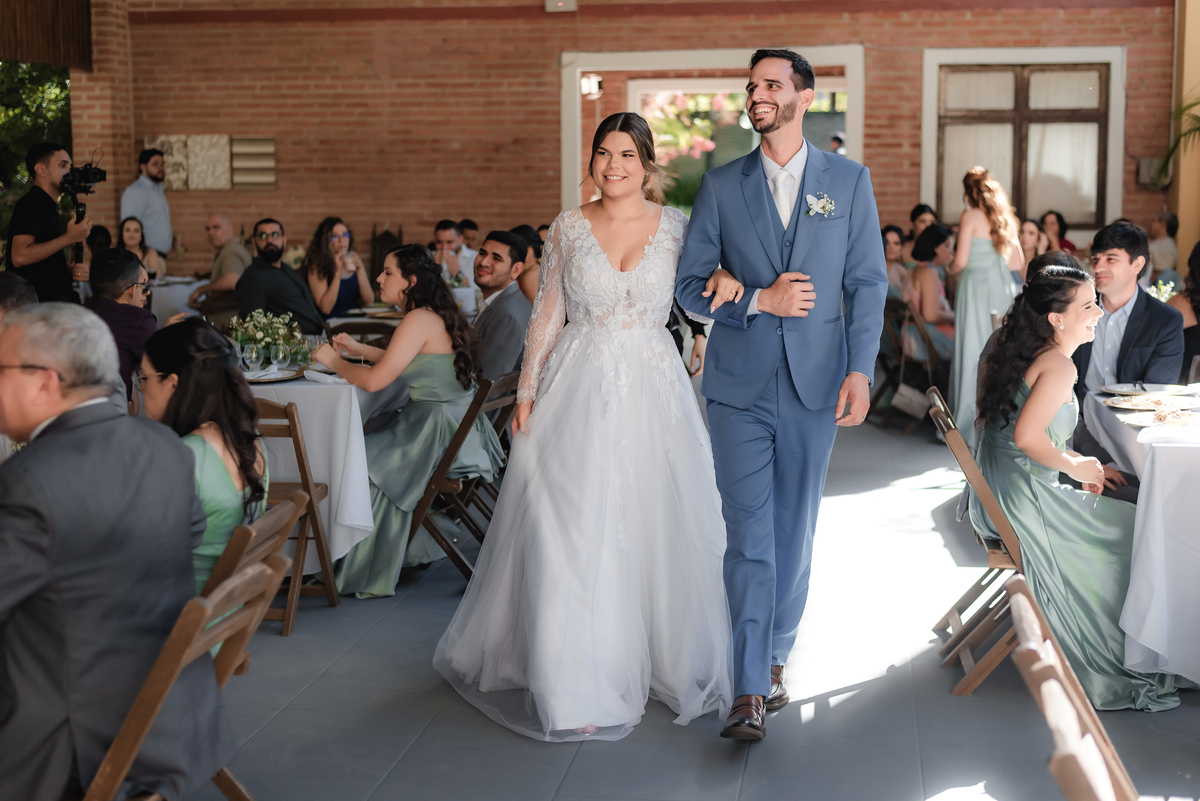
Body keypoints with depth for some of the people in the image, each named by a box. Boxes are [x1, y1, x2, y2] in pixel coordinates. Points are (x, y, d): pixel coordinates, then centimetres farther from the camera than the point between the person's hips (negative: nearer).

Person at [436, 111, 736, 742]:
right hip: (580, 389, 0)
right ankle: (578, 683, 6)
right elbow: (547, 313, 5)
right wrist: (526, 392, 2)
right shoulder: (568, 228, 3)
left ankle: (670, 661, 23)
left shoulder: (675, 227, 3)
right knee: (573, 530, -2)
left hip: (653, 389, 1)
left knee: (658, 525, 5)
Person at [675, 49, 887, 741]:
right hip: (740, 386, 0)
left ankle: (775, 657, 28)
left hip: (815, 384, 1)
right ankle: (751, 691, -2)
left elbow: (868, 283, 1)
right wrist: (758, 300, -12)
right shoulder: (722, 186, 5)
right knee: (749, 535, -4)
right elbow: (691, 286, 4)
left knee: (795, 533, 11)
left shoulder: (850, 180, 4)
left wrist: (861, 369, -10)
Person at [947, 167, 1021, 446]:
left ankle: (972, 426, -1)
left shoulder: (971, 216, -5)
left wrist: (951, 270, 11)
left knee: (973, 353, -3)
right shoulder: (1005, 219, 12)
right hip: (1003, 288, 6)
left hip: (976, 287, -6)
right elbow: (1018, 263, 14)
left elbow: (961, 261, -10)